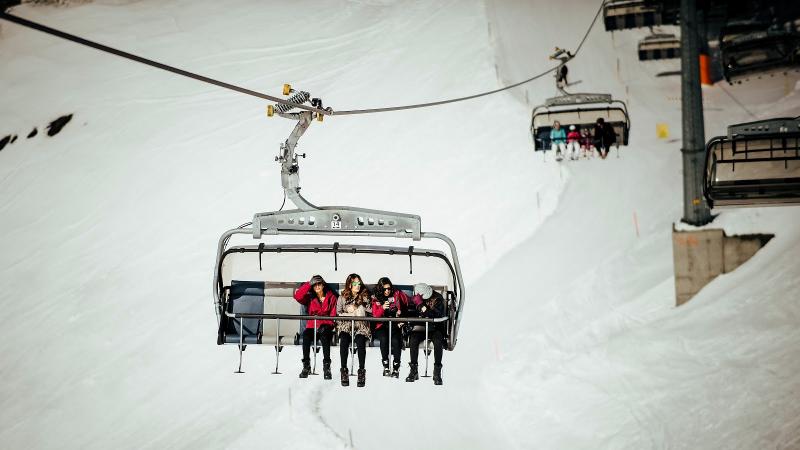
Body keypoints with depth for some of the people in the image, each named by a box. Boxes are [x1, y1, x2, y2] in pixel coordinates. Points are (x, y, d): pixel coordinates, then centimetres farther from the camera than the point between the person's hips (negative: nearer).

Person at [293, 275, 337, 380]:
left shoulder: (331, 297, 7)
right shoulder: (310, 297, 12)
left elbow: (333, 315, -1)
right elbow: (298, 296, -7)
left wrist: (324, 325, -17)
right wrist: (309, 284, -6)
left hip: (326, 327, -2)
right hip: (312, 326, 2)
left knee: (324, 335, -37)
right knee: (306, 335, -33)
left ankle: (327, 367, -36)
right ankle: (306, 366, -29)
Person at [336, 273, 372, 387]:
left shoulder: (365, 296, 13)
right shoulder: (342, 297, 12)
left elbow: (370, 311, 5)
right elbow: (338, 313, 5)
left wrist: (355, 309, 0)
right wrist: (353, 314, -4)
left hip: (361, 326, 0)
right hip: (346, 326, 0)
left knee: (360, 341, -33)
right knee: (344, 340, -33)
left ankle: (361, 371, -28)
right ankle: (344, 370, -27)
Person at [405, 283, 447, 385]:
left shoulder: (437, 298, -12)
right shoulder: (415, 298, 5)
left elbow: (435, 315, -25)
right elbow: (409, 313, 11)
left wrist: (420, 304, -28)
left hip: (434, 328, -3)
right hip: (420, 327, 3)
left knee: (438, 341, -34)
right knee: (413, 339, -29)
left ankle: (437, 372, -24)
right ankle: (414, 370, -21)